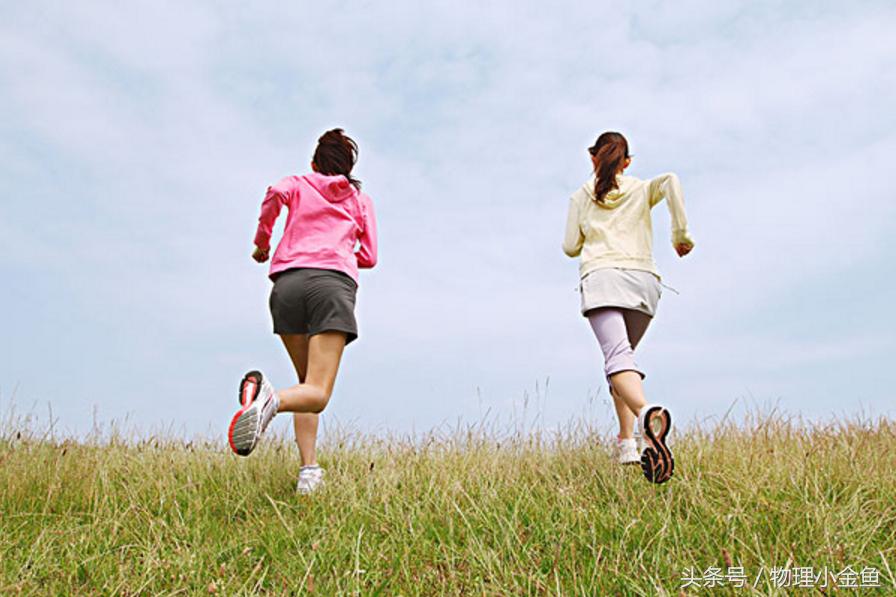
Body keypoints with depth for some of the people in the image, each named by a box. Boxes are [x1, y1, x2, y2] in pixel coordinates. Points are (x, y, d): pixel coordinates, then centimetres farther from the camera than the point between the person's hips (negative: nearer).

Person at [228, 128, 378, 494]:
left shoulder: (298, 184, 24)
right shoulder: (361, 200, 26)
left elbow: (275, 194, -1)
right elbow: (369, 257, 18)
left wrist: (261, 241, 13)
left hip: (288, 283, 2)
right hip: (335, 284, -2)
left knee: (307, 382, 15)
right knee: (317, 394, -12)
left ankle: (309, 469, -2)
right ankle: (273, 400, -46)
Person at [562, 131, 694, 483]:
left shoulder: (581, 197, 20)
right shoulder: (642, 190, 23)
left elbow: (570, 248, 15)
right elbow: (670, 180, 1)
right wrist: (681, 233, 1)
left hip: (602, 277, -3)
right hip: (643, 279, 3)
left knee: (617, 357, -21)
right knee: (622, 354, 18)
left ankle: (648, 414, -53)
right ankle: (626, 444, 6)